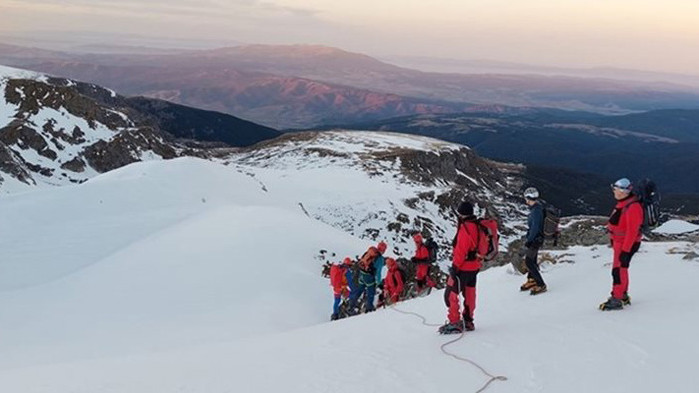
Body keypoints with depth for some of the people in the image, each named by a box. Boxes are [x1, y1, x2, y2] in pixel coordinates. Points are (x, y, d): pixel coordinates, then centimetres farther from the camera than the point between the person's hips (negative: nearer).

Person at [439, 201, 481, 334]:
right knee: (469, 294, 16)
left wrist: (455, 266, -19)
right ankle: (468, 321, 25)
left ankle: (454, 323, -1)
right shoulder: (478, 225, 7)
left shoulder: (465, 227, -21)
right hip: (474, 266, 9)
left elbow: (461, 249, -23)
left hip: (463, 267, -9)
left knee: (451, 294, -2)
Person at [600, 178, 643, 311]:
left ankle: (616, 300, -4)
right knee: (621, 269, 18)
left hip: (627, 244, -10)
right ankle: (623, 296, 31)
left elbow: (632, 231, -25)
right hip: (619, 242, 10)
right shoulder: (621, 203, 8)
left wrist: (625, 250, -26)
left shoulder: (633, 207, -24)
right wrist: (614, 242, 23)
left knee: (618, 270, -9)